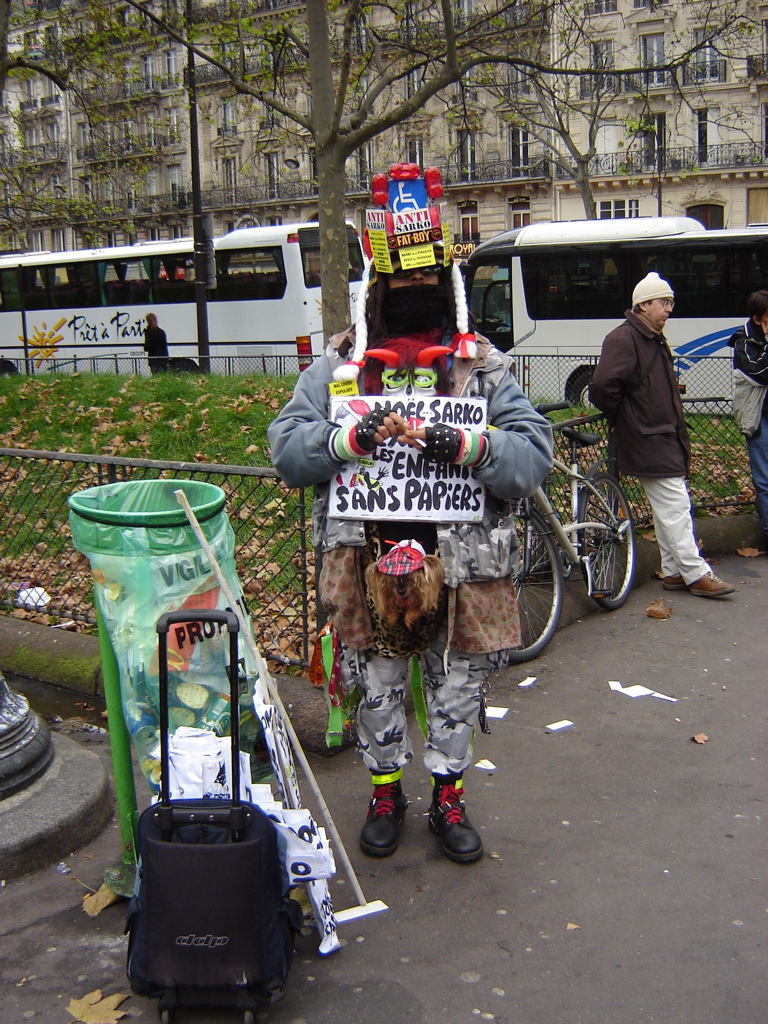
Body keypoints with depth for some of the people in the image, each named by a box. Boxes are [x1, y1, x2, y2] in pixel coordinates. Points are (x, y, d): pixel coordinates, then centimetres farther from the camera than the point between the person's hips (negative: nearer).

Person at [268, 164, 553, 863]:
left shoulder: (483, 365, 2)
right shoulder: (339, 363, 4)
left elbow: (535, 454, -7)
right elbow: (287, 447, -3)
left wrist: (468, 447, -25)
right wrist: (351, 438, -21)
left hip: (460, 560, 0)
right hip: (368, 560, 1)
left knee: (457, 689, 13)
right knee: (377, 688, 14)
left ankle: (448, 799, 34)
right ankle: (386, 796, 36)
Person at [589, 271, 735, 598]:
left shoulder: (654, 340, 17)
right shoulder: (623, 339, -15)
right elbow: (603, 385, -27)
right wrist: (618, 418, -12)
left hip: (664, 437, 10)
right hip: (648, 442, -10)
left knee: (668, 509, 14)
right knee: (675, 506, -7)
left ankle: (673, 572, 21)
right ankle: (697, 575, -2)